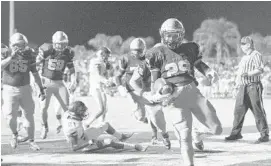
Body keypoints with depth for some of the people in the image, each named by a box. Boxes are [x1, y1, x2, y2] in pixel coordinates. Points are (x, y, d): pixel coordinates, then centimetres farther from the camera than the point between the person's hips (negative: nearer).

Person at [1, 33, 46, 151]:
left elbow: (35, 74, 8)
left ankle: (31, 141, 19)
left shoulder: (29, 55, 0)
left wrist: (41, 89, 10)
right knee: (11, 117, -7)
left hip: (25, 89, 2)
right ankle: (15, 135, 23)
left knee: (29, 116, 3)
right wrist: (11, 57, -30)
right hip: (10, 89, -2)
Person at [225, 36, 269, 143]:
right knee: (238, 110, 7)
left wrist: (248, 74, -26)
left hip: (253, 86, -8)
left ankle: (265, 135, -1)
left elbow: (260, 70, -16)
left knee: (258, 111, -6)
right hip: (243, 87, 8)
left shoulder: (256, 55, -6)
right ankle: (236, 133, 15)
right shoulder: (244, 57, 20)